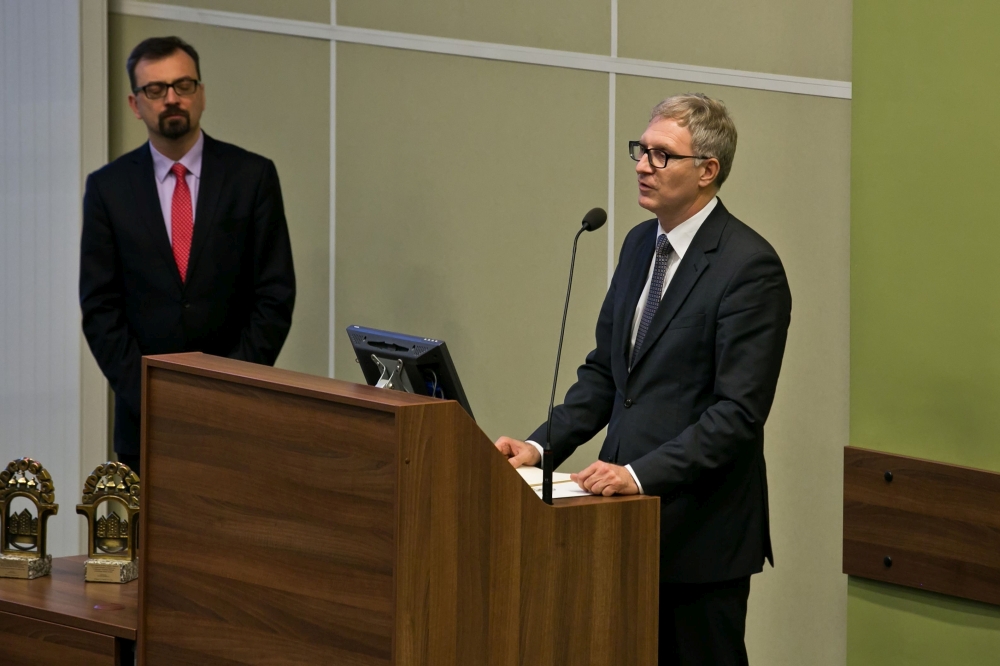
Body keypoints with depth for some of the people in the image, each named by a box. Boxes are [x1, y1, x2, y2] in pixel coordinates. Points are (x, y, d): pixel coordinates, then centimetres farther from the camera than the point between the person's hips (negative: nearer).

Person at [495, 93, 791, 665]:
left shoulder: (748, 266, -14)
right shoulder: (641, 245, 12)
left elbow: (738, 413, -19)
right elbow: (604, 371, 17)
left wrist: (642, 473, -25)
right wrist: (542, 445, 2)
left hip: (701, 534, -7)